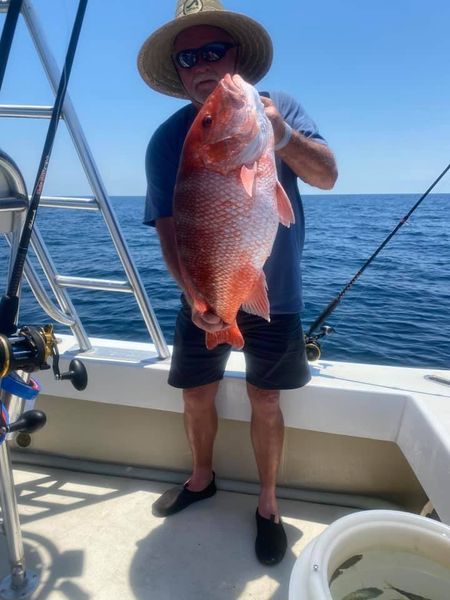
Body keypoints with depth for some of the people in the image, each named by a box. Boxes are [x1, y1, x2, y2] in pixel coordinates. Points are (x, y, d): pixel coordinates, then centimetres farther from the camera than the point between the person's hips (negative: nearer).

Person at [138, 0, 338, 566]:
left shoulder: (279, 106, -4)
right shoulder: (167, 140, -7)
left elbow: (327, 176, -16)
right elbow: (169, 228, -13)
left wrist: (281, 135, -36)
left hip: (274, 296, -1)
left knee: (265, 402, 7)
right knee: (197, 396, 12)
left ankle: (268, 503, 31)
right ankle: (202, 478, 40)